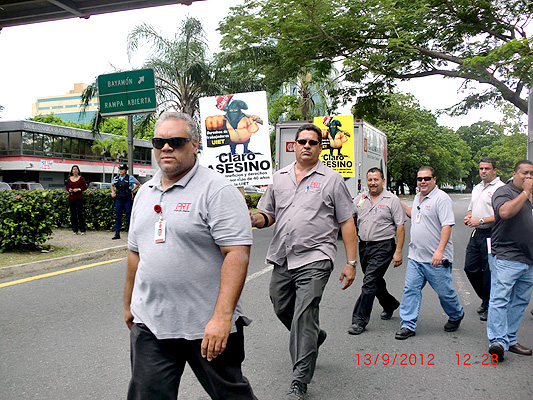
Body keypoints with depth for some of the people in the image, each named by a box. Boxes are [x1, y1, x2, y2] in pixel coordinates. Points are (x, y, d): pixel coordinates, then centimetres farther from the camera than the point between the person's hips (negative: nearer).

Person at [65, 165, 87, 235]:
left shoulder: (81, 178, 2)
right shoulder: (69, 179, 10)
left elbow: (85, 187, 2)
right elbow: (67, 187, 18)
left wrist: (78, 189, -12)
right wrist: (69, 190, -4)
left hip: (79, 198, -3)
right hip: (71, 198, 3)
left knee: (80, 213, -7)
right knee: (73, 213, 3)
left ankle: (82, 230, 0)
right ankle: (75, 230, 10)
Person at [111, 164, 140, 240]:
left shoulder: (130, 178, -3)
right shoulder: (115, 178, 8)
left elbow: (138, 184, 10)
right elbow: (112, 185, 27)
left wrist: (132, 191, 4)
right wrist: (113, 192, 11)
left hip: (127, 199, -3)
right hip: (118, 199, 3)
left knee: (129, 216, 0)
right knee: (117, 216, 3)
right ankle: (117, 234, 7)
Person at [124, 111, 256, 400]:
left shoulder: (216, 190, -11)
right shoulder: (145, 193, 12)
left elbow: (237, 253, -19)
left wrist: (222, 316, -26)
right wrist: (129, 304, 23)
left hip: (207, 325, -5)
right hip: (148, 323, 6)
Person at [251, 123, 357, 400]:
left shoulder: (332, 180, 3)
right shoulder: (279, 178, 14)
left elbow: (346, 223, 2)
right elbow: (268, 214, 18)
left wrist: (351, 263, -4)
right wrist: (258, 219, -7)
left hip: (314, 259, -5)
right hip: (282, 260, 5)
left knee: (303, 317, -11)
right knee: (282, 310, 16)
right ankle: (314, 337, 46)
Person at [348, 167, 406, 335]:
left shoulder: (392, 200, -3)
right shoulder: (360, 199, 10)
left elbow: (400, 226, -5)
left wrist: (398, 251, -11)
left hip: (383, 247, -6)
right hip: (364, 245, 6)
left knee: (369, 282, -11)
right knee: (376, 281, 18)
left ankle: (360, 320, -5)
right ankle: (390, 305, 43)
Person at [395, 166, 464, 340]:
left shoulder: (441, 198, -12)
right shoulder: (417, 198, 14)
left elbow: (447, 225, -18)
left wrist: (440, 250, -26)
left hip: (436, 259, -7)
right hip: (415, 256, 7)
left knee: (444, 291, 7)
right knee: (410, 289, 2)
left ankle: (456, 316, 34)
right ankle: (408, 325, 8)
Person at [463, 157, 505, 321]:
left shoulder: (500, 188, -10)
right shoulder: (477, 188, 18)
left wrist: (480, 220, -21)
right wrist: (468, 217, 6)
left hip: (491, 234, -8)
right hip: (476, 233, 8)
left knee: (489, 272, 0)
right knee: (470, 268, 10)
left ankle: (489, 307, 15)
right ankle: (486, 298, 29)